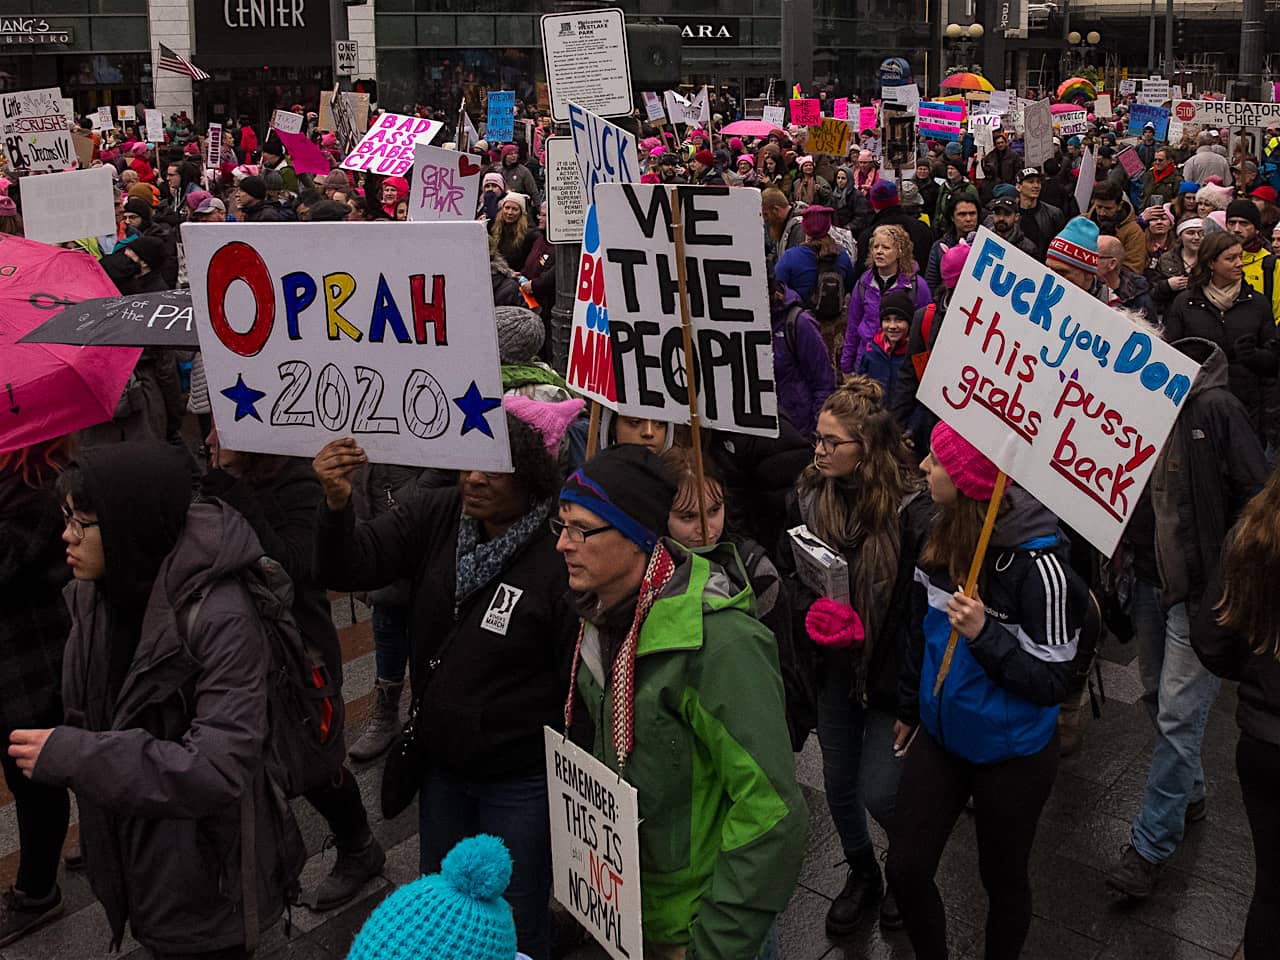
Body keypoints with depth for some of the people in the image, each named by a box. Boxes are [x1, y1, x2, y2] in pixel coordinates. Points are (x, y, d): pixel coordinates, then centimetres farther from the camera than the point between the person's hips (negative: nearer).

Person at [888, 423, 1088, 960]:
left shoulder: (1037, 564, -24)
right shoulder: (941, 534, -6)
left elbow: (1052, 683, -19)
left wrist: (984, 634, -32)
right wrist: (909, 708, 17)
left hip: (1010, 754, -5)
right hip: (940, 735, 5)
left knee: (1002, 877, 16)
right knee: (905, 870, 9)